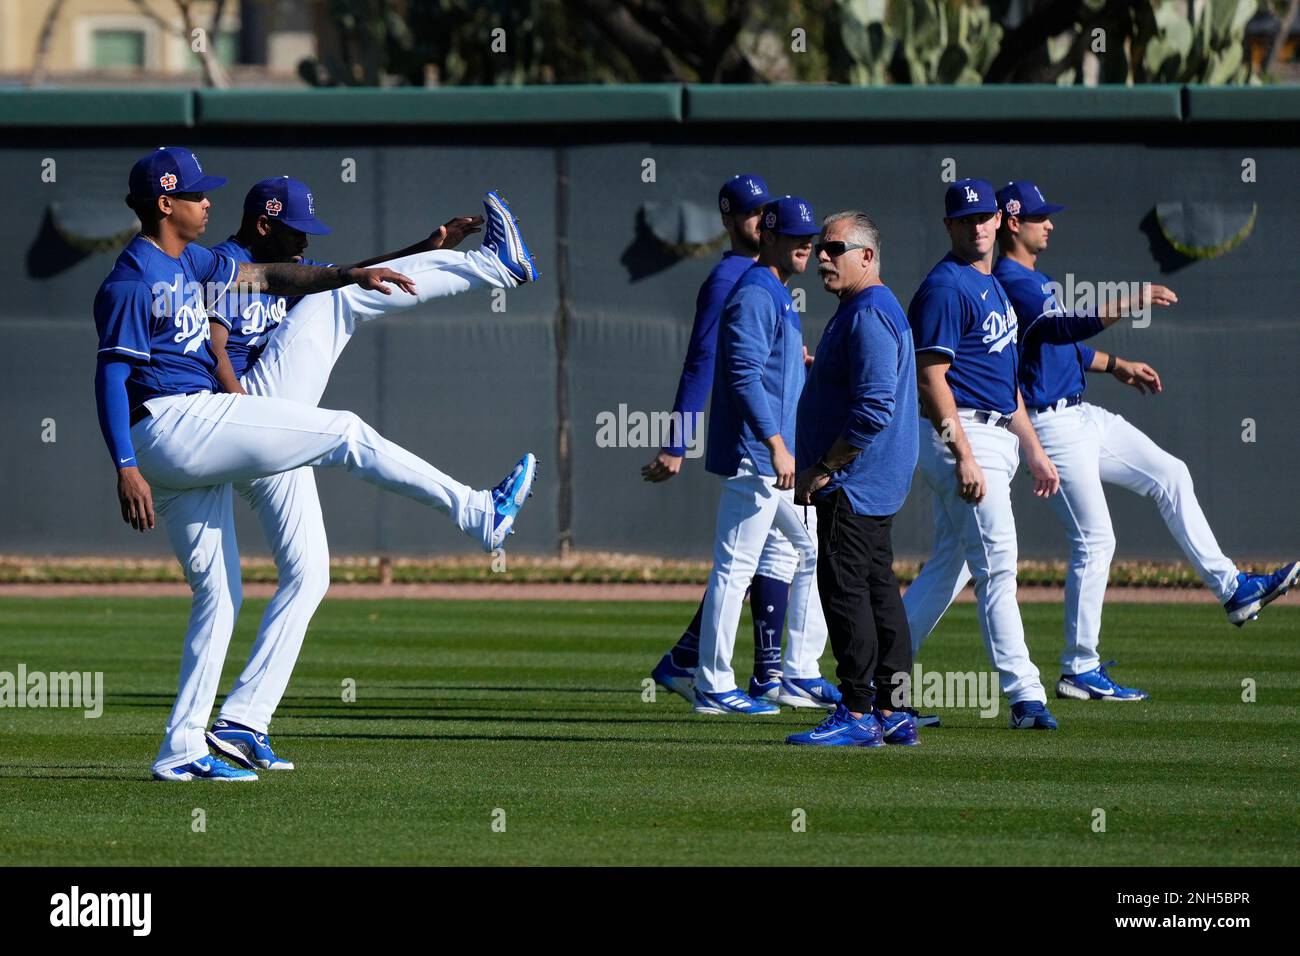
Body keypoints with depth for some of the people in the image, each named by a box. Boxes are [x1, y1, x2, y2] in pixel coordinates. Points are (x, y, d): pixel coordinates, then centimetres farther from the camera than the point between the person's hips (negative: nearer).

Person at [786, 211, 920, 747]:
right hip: (874, 482, 11)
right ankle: (893, 714, 14)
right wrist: (822, 470, 19)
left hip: (853, 482, -11)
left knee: (845, 590, -10)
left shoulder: (869, 315, -16)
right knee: (877, 590, 12)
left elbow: (874, 409, -24)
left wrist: (823, 469, -19)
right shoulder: (867, 310, 18)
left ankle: (858, 715, -10)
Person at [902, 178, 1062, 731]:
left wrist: (1033, 450, 20)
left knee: (947, 568, 12)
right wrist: (964, 457, -24)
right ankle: (1024, 696, -12)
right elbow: (931, 379, -18)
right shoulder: (945, 287, -12)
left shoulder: (993, 285, 18)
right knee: (997, 565, -11)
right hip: (960, 434, -10)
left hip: (997, 436, 10)